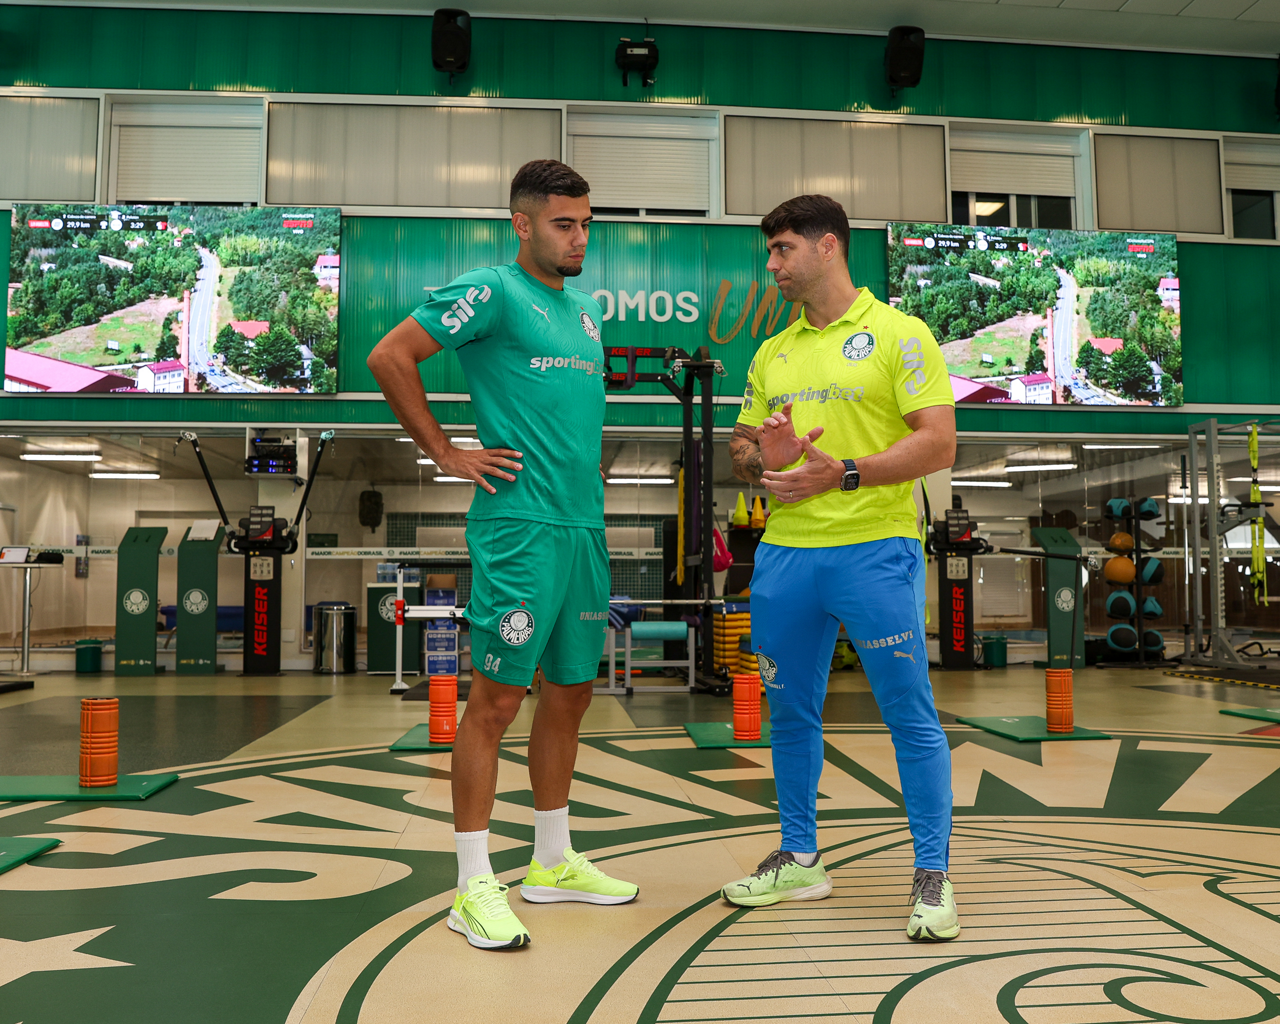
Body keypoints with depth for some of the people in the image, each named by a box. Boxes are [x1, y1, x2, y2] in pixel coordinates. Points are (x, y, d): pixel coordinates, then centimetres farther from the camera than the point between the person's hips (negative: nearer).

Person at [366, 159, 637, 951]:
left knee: (570, 692, 13)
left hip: (586, 528, 8)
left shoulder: (587, 307, 18)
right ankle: (475, 887, 9)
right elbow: (390, 356, -9)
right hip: (520, 527, -8)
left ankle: (554, 863, 28)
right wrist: (446, 454, -9)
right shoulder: (492, 292, -5)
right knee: (497, 698, -3)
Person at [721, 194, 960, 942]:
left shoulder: (898, 334, -2)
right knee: (791, 712, 13)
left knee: (911, 715, 1)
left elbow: (939, 443, -11)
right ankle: (800, 859, 29)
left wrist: (843, 474, -19)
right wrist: (762, 458, -4)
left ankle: (933, 875, 17)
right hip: (785, 553, 6)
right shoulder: (773, 354, 16)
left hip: (876, 551, -6)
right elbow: (741, 448, 20)